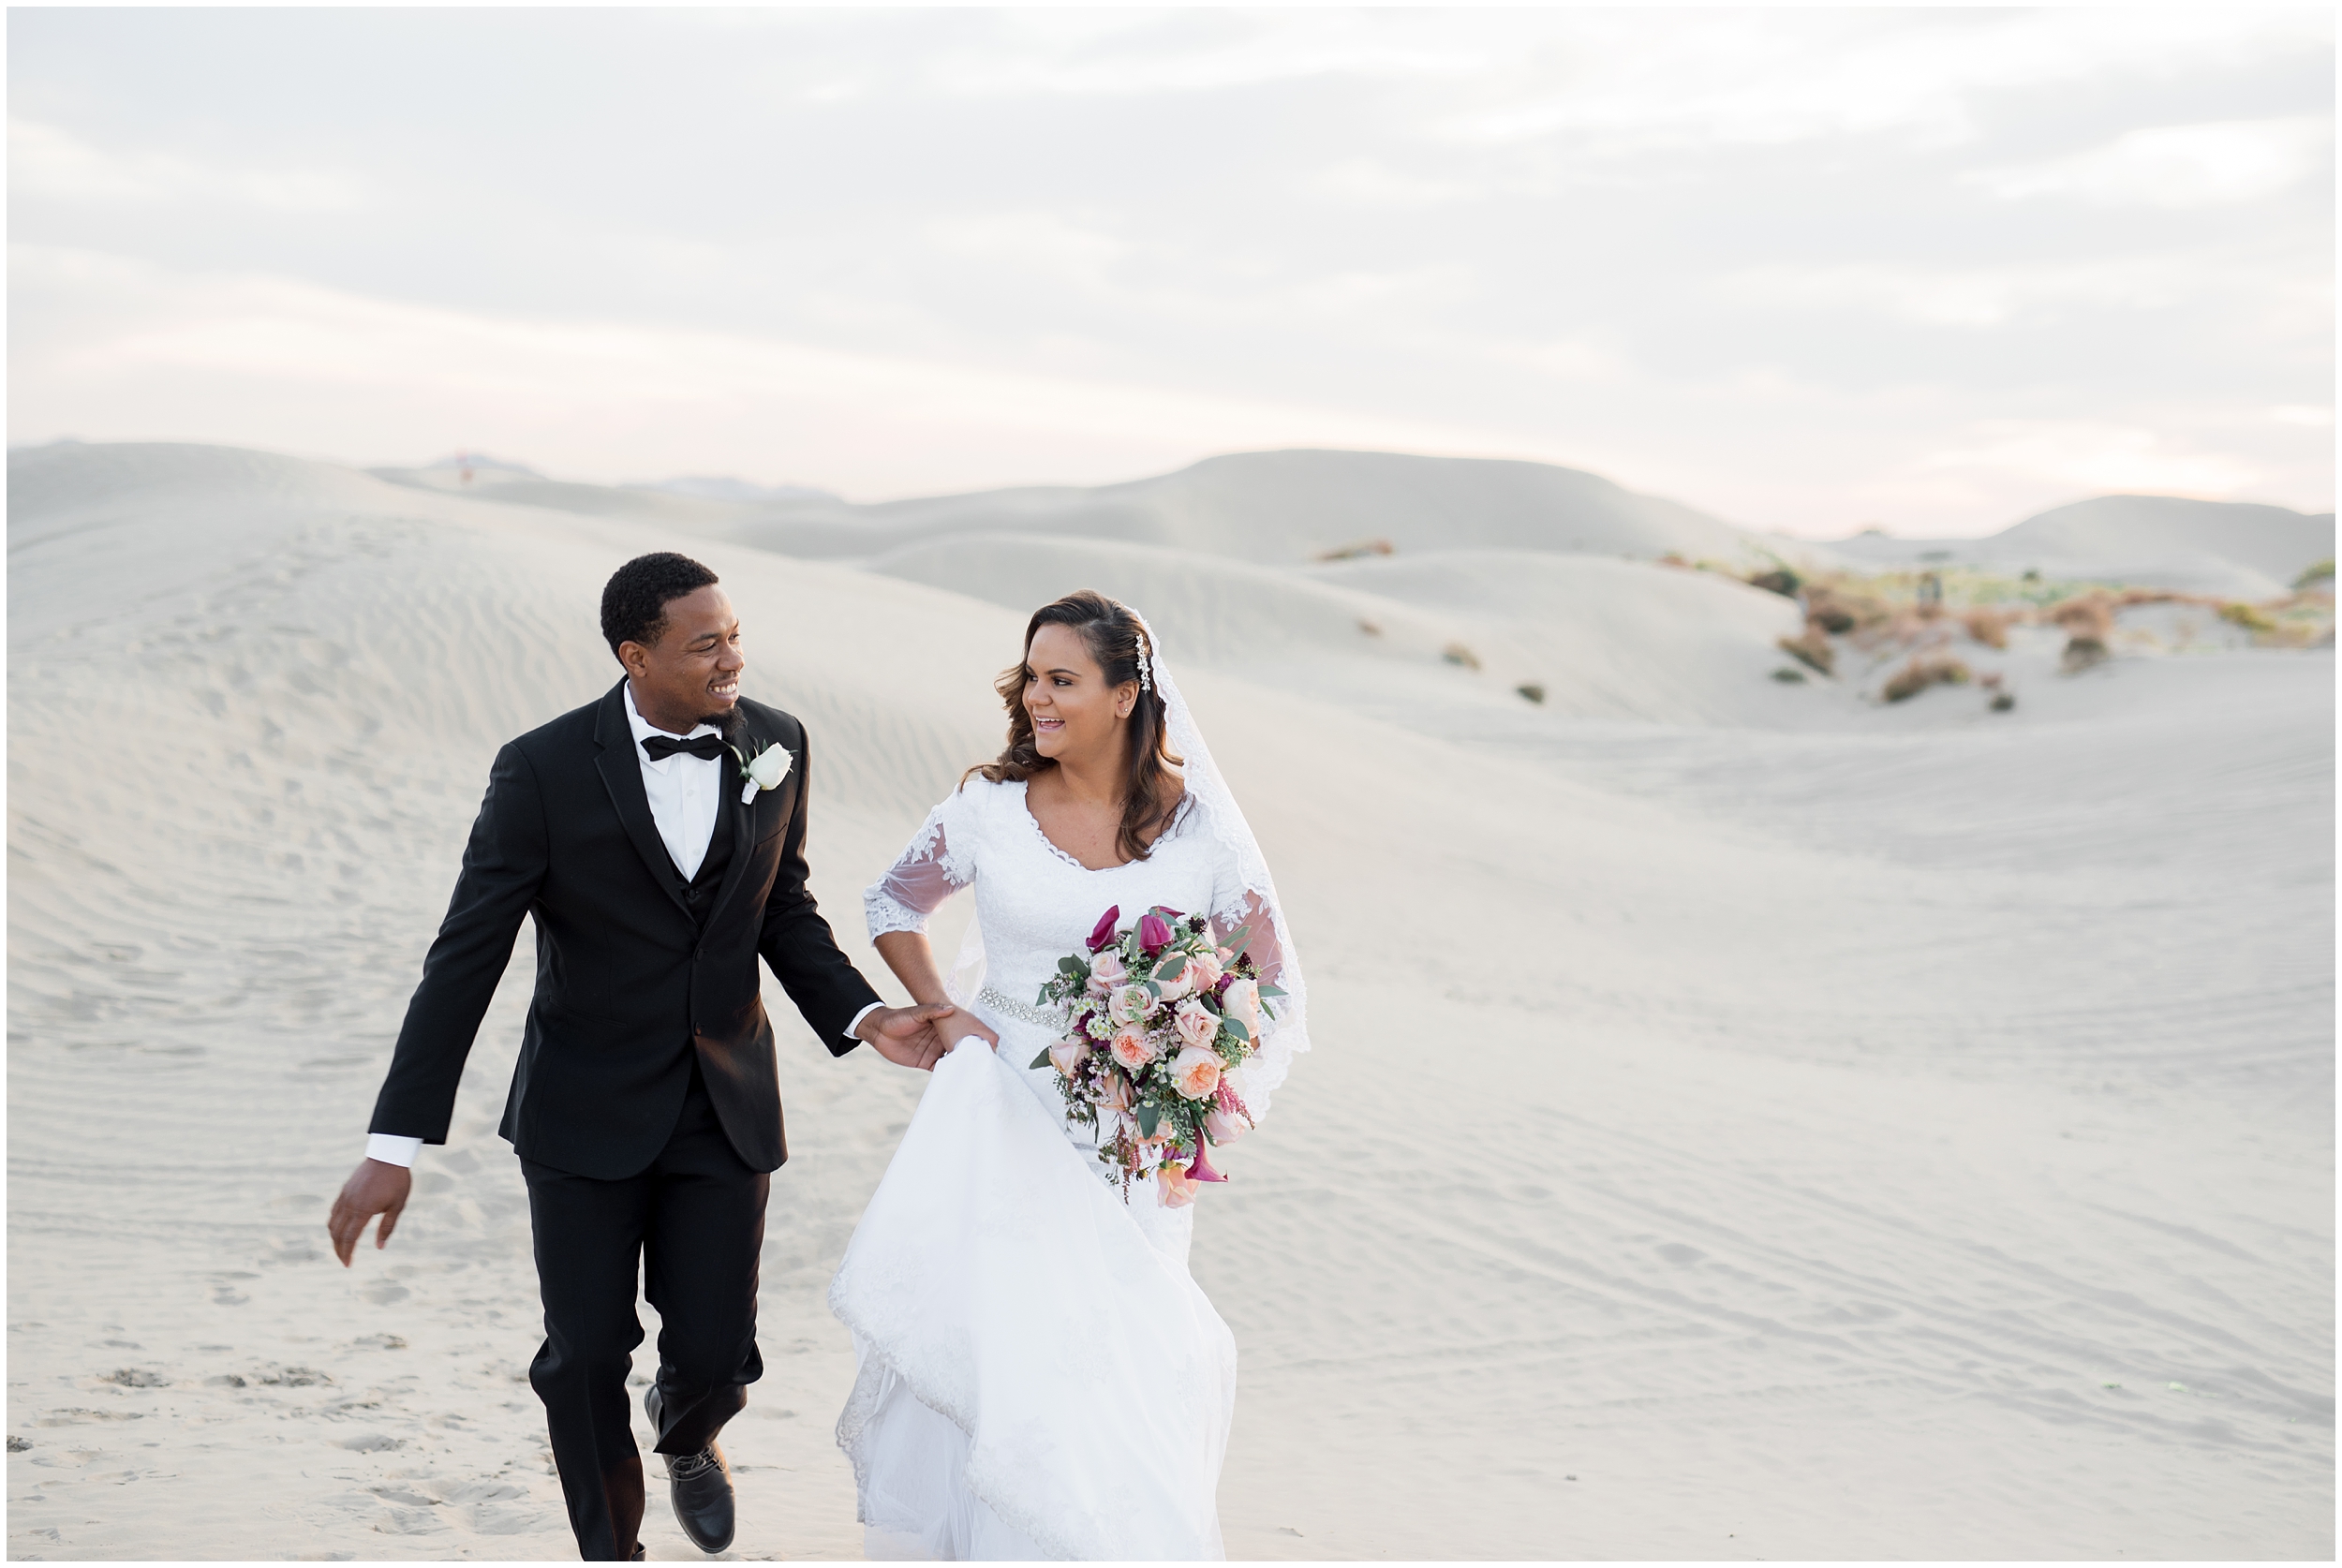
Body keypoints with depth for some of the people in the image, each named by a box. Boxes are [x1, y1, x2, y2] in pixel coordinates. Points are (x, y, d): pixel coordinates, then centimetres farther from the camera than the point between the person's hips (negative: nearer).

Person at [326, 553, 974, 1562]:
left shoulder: (775, 745, -5)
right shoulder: (543, 771, -17)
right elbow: (465, 958, -15)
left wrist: (862, 1017, -7)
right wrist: (395, 1146, -17)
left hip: (725, 1105, 2)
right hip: (586, 1109, -2)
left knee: (714, 1353, 1)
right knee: (586, 1359, 3)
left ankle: (686, 1434, 40)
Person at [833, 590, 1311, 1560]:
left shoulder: (1198, 828, -8)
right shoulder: (991, 809, -4)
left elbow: (1279, 996, -2)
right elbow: (893, 905, 15)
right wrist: (947, 1017, 4)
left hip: (1134, 1142, -1)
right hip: (1003, 1124, 1)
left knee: (1118, 1383, 2)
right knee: (991, 1357, 1)